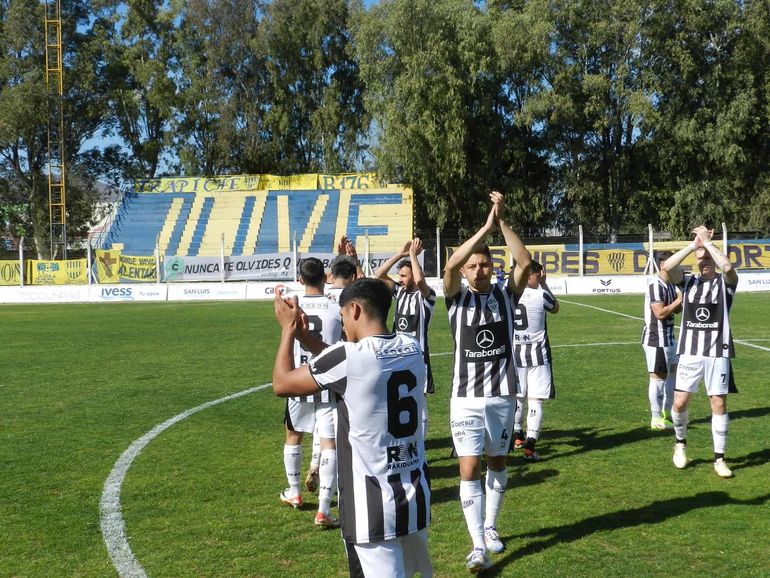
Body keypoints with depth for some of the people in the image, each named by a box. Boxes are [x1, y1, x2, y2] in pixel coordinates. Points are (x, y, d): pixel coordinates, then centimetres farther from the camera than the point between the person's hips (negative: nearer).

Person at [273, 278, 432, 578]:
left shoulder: (348, 356, -17)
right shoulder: (412, 348, 3)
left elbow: (282, 383, -2)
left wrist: (289, 329, 11)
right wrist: (304, 336, 19)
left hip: (372, 504, -7)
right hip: (417, 494, 7)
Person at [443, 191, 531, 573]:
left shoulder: (505, 294, 1)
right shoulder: (457, 298, -3)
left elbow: (525, 263, -16)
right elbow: (450, 266, -23)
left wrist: (503, 222, -22)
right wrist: (486, 227, -27)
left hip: (502, 396, 2)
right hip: (466, 398, -2)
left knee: (497, 464, 15)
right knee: (469, 470, -7)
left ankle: (489, 527, 34)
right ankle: (478, 547, -3)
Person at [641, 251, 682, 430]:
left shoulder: (670, 285, 11)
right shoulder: (656, 286, -18)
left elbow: (675, 310, 19)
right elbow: (660, 313, -24)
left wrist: (684, 300, 1)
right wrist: (679, 300, -17)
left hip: (668, 338, 10)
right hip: (655, 339, -10)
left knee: (674, 371, 17)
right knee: (658, 376, -4)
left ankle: (666, 411, 29)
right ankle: (656, 419, 4)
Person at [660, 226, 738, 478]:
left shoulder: (725, 282, -1)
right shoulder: (688, 281, 6)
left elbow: (728, 266, -25)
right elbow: (665, 269, -13)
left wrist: (707, 241, -15)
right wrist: (693, 244, -14)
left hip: (718, 353, -2)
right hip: (689, 353, 2)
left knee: (719, 404, 1)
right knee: (680, 402, -1)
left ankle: (719, 458, 12)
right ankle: (680, 443, 27)